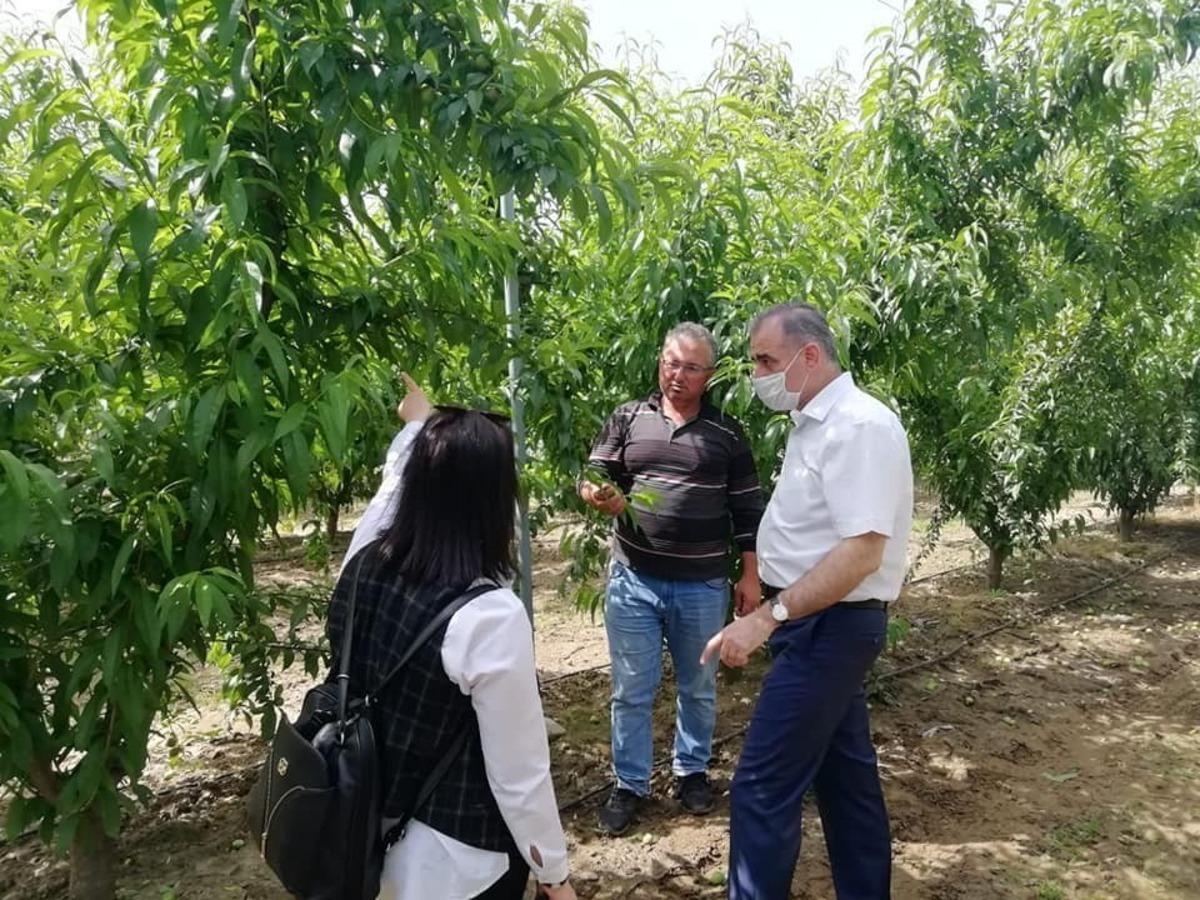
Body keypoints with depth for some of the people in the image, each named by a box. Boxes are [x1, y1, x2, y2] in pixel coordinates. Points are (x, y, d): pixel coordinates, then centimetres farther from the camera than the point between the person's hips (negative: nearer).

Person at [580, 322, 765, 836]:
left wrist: (750, 576, 2)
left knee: (698, 688, 17)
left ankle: (692, 771, 38)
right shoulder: (628, 419, 1)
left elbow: (747, 510, 4)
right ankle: (629, 783, 26)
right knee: (632, 691, 9)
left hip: (703, 586, 0)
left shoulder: (727, 434, 1)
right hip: (634, 580, 0)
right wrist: (600, 496, -24)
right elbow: (592, 480, 0)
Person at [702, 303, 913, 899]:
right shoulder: (816, 423, 10)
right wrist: (775, 612, 13)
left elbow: (862, 553, -27)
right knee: (844, 772, 20)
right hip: (819, 623, 10)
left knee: (762, 786, -3)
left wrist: (770, 615, -27)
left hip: (829, 626, -10)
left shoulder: (859, 427, -20)